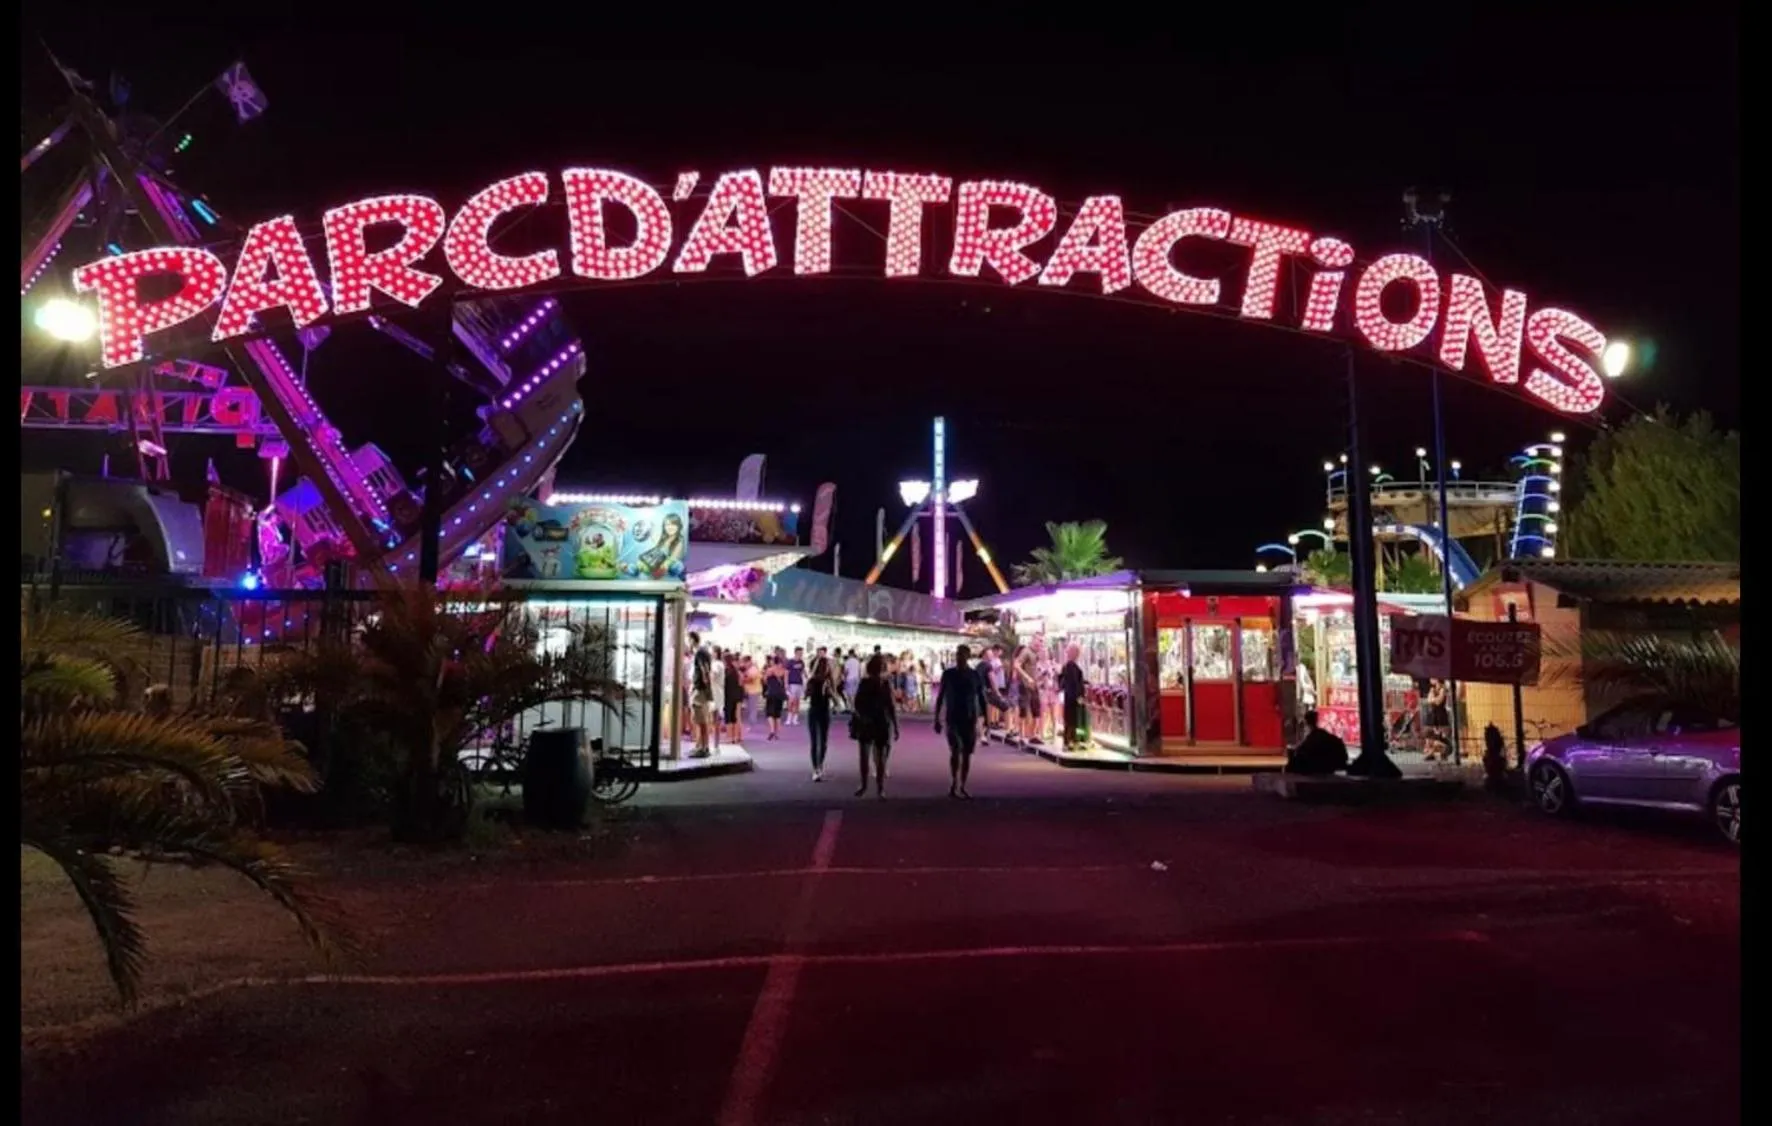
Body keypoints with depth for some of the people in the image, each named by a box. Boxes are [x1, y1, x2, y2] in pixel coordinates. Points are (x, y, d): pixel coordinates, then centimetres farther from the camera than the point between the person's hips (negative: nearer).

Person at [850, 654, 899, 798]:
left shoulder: (886, 685, 0)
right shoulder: (864, 683, -1)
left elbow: (891, 707, 3)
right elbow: (856, 704, -2)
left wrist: (895, 727, 2)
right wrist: (862, 716, -20)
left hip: (882, 725, 0)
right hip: (865, 725, 0)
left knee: (880, 758, 1)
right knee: (864, 756, 5)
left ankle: (880, 788, 5)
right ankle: (864, 785, 19)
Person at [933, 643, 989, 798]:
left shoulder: (975, 675, 1)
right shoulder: (948, 674, -1)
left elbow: (981, 698, 6)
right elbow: (940, 697, 3)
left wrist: (985, 719, 1)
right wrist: (937, 719, 0)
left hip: (970, 719, 2)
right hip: (952, 719, -1)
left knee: (967, 754, 4)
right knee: (955, 750, -18)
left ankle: (962, 787, 15)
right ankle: (954, 784, -10)